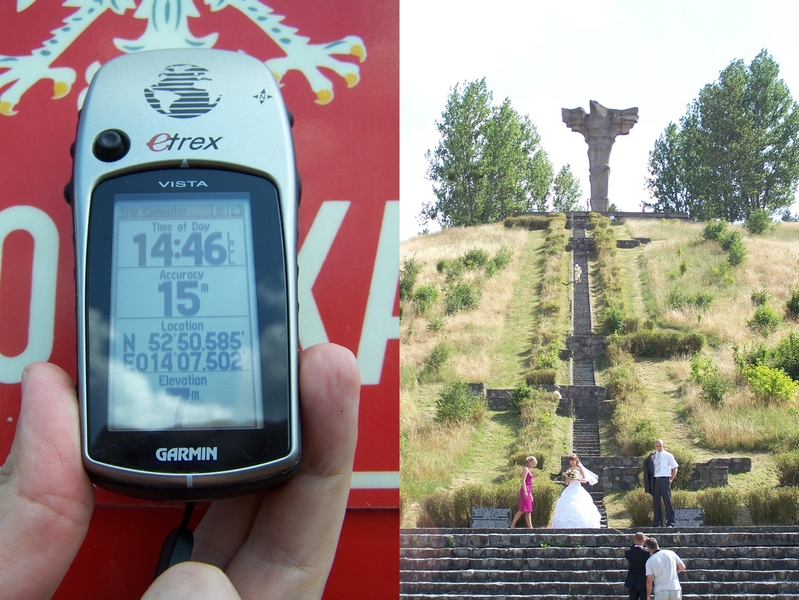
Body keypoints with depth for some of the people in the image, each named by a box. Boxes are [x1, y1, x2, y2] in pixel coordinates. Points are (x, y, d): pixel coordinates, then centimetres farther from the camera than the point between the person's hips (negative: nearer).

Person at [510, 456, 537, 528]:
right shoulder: (526, 469, -5)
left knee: (528, 511, 6)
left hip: (528, 492, 10)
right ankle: (512, 526, -15)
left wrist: (530, 494, 23)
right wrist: (525, 491, -23)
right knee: (522, 510, -14)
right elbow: (523, 480, -15)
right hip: (525, 491, -10)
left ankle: (530, 527, 4)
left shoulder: (529, 470, 22)